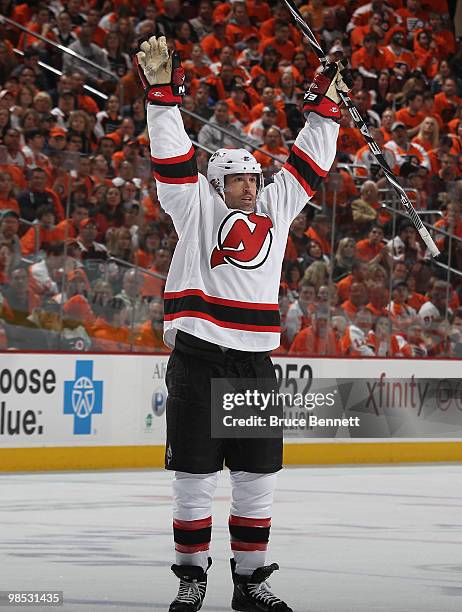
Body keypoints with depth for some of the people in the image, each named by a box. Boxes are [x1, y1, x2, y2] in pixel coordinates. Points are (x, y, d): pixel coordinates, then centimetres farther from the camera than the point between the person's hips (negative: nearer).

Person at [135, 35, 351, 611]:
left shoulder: (275, 209, 16)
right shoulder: (197, 207, 5)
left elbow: (307, 164, 22)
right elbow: (173, 158, -3)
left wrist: (324, 107, 21)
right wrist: (163, 91, -12)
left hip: (255, 362, 4)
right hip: (197, 358, -4)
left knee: (258, 476, 4)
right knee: (194, 474, -1)